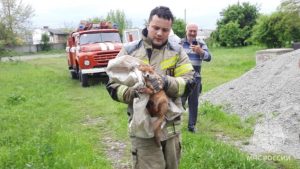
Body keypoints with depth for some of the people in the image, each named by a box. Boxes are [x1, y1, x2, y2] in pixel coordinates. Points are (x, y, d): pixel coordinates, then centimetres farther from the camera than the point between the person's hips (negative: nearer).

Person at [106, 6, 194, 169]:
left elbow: (189, 82, -3)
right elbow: (113, 86, -2)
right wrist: (132, 92, -23)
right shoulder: (129, 50, -2)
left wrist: (167, 83, -22)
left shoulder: (177, 51, 4)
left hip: (171, 124, 3)